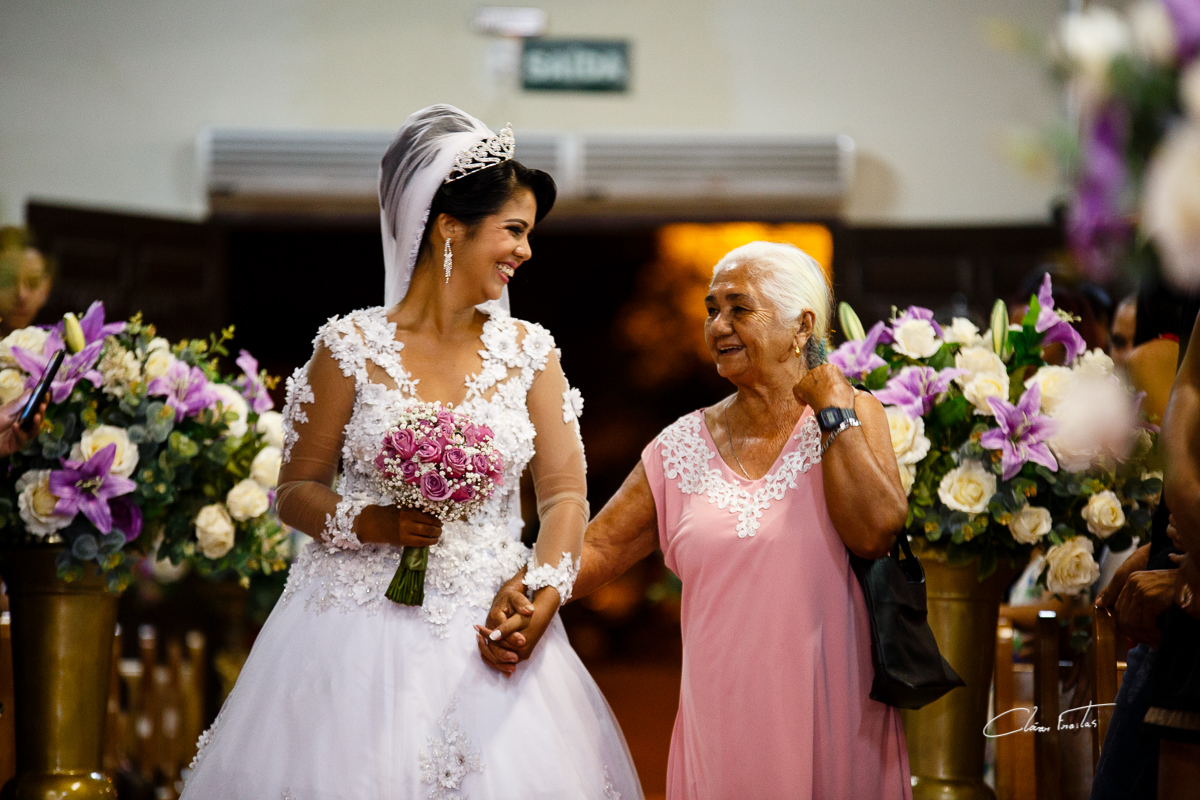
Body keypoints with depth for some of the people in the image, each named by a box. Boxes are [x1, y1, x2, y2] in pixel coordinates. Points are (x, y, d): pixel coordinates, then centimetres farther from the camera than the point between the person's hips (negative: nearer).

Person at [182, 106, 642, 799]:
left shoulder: (529, 351, 5)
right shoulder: (353, 347, -3)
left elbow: (565, 491, 3)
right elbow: (296, 490, 3)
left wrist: (544, 598, -12)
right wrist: (371, 523, -15)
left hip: (490, 630, 2)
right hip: (363, 628, -2)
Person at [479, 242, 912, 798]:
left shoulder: (851, 416, -1)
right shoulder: (683, 447, 7)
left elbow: (875, 533, -17)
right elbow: (597, 547, 5)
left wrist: (831, 410, -13)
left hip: (828, 712, -2)